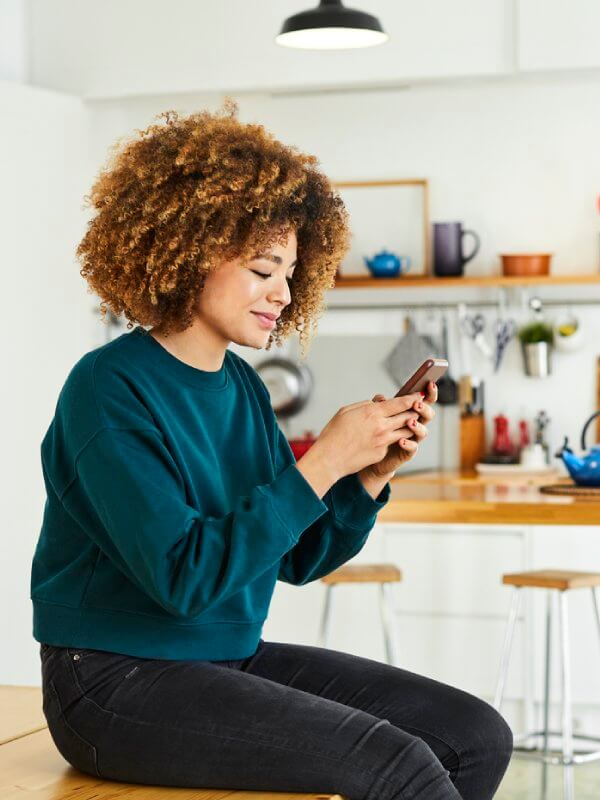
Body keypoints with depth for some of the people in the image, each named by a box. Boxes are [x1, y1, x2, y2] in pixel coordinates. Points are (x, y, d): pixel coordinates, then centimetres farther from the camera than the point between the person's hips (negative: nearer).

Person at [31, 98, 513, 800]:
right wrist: (324, 461, -23)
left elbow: (298, 557, 12)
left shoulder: (242, 385, 8)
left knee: (477, 736, -1)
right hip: (119, 684, -8)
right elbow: (184, 576, -25)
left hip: (233, 657, 8)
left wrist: (374, 472, -5)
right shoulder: (110, 387, -16)